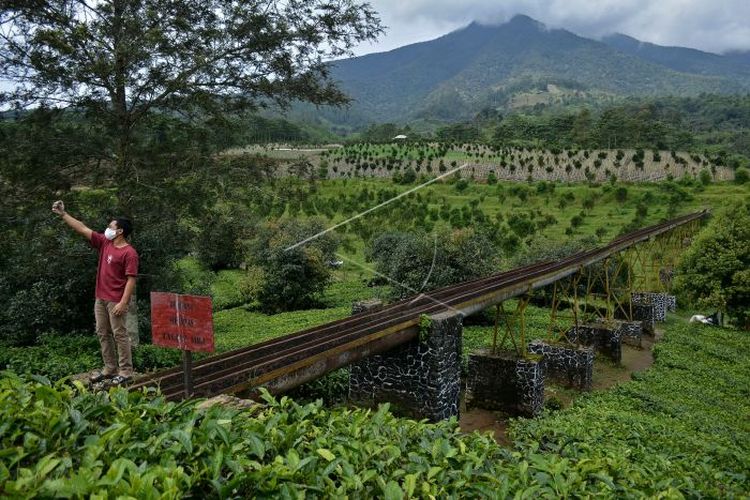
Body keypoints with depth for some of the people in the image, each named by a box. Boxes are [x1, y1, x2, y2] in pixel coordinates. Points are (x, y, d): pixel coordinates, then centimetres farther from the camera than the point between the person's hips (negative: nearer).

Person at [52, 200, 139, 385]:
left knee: (119, 335, -4)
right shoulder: (104, 242, 8)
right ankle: (110, 369, 20)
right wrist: (63, 214, 9)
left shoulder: (129, 253, -14)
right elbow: (82, 229, 12)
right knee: (102, 334, 12)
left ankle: (125, 372, 2)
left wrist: (123, 303, -22)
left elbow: (131, 280, -18)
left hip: (116, 301, -8)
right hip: (100, 298, 8)